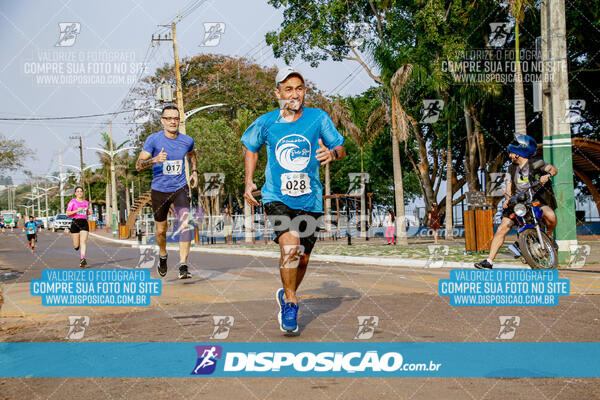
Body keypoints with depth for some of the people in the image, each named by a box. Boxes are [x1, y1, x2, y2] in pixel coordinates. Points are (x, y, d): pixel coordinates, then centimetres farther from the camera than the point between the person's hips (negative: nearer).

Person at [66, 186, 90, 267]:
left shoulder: (86, 202, 15)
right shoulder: (72, 202, 1)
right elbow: (67, 213, -4)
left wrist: (89, 212, 6)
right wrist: (77, 210, -16)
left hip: (84, 223, 3)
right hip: (75, 223, -2)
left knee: (83, 241, -15)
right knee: (76, 245, -1)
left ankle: (83, 259, -23)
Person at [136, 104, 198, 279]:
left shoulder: (187, 140, -1)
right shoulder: (153, 139, -10)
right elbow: (138, 165, -13)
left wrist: (194, 171, 11)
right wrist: (154, 160, -31)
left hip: (180, 188, 1)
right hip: (159, 190, 0)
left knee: (184, 223, -20)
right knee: (161, 230, 12)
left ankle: (183, 265, -23)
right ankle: (162, 255, 43)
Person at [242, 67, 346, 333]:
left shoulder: (318, 118, -2)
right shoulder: (266, 122, -1)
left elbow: (341, 148, 4)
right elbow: (251, 147, 17)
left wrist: (332, 153, -20)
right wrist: (249, 182, 8)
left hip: (309, 199, 2)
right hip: (276, 197, -2)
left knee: (302, 258, 10)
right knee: (290, 245, -25)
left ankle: (286, 296, 39)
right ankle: (290, 303, -7)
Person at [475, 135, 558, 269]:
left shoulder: (535, 163, 0)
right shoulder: (512, 169, 13)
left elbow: (553, 169, -11)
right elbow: (508, 189, 7)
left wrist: (547, 175, -34)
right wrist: (507, 199, -14)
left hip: (538, 199, -4)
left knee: (550, 215, -35)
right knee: (501, 230, -9)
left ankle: (549, 236, -2)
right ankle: (489, 261, -5)